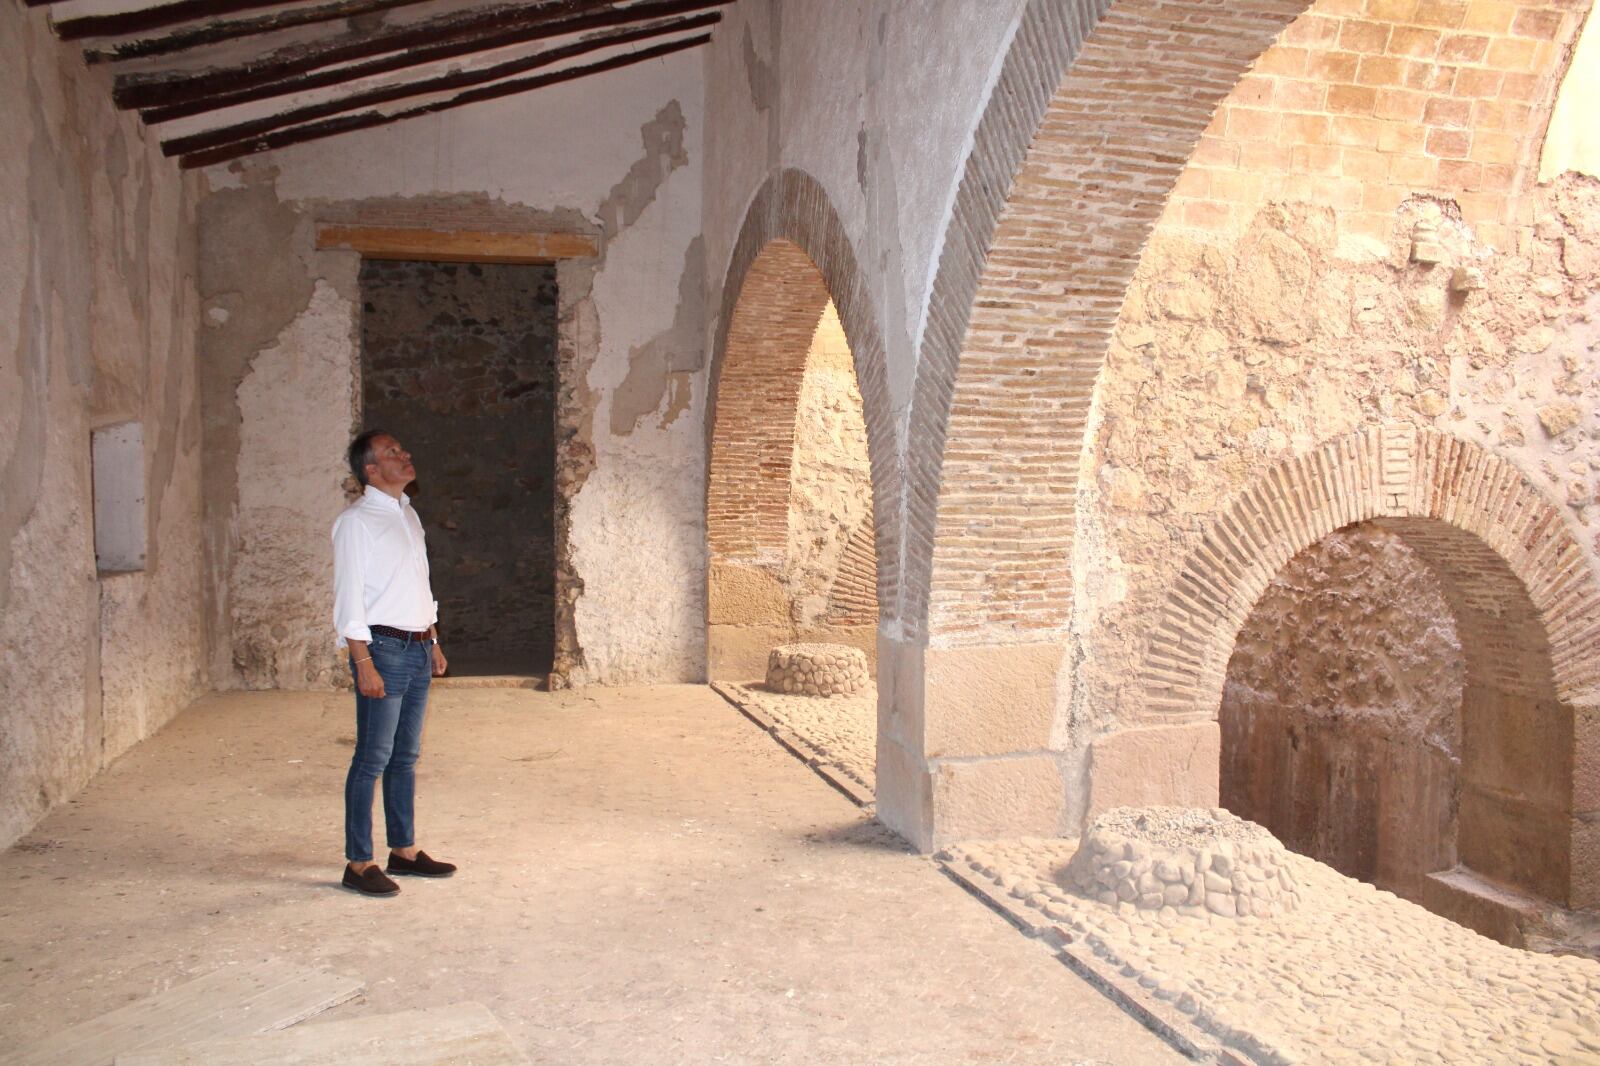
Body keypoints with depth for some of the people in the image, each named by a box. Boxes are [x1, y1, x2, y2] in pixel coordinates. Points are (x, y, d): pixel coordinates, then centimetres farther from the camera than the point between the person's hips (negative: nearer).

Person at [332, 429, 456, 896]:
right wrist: (364, 664, -19)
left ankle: (404, 849, 23)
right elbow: (349, 598, -14)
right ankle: (359, 863, 5)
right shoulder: (356, 522, -10)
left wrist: (434, 643, 18)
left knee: (406, 755, 14)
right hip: (384, 648, -8)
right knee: (373, 758, -3)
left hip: (418, 648, 8)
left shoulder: (408, 515, 15)